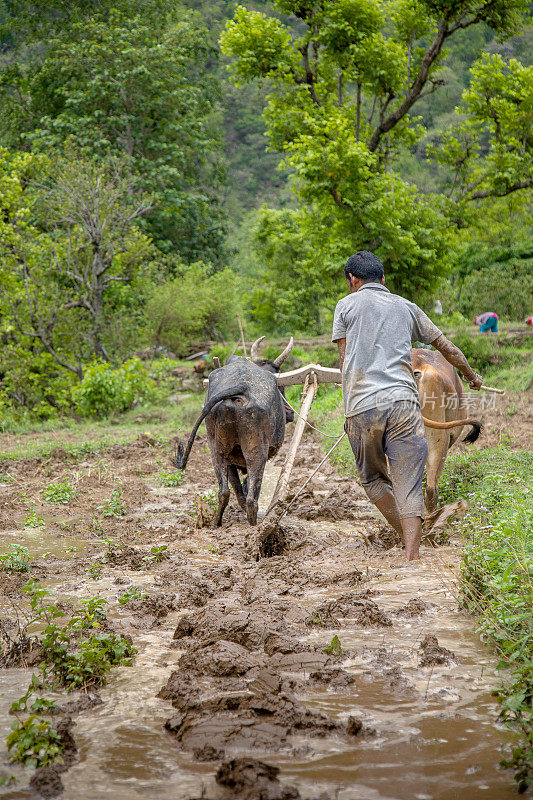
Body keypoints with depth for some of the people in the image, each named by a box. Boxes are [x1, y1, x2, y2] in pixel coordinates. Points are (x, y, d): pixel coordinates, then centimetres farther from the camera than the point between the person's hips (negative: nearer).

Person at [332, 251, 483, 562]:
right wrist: (472, 375, 47)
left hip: (362, 406, -1)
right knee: (408, 485, -3)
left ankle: (410, 538, 16)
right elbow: (446, 346, 31)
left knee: (373, 478, 20)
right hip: (403, 401, 1)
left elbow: (345, 361, 11)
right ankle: (412, 558, -14)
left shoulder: (347, 305, 13)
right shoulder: (407, 307, 20)